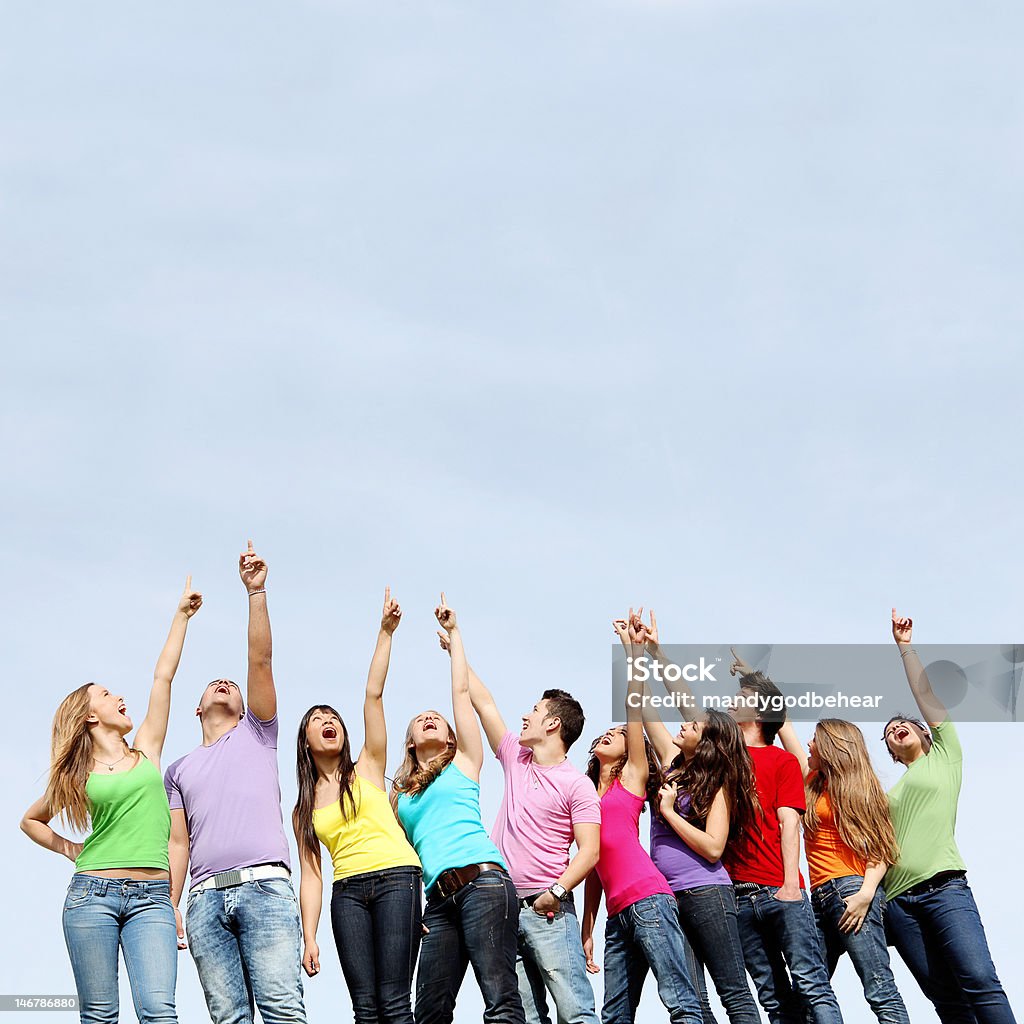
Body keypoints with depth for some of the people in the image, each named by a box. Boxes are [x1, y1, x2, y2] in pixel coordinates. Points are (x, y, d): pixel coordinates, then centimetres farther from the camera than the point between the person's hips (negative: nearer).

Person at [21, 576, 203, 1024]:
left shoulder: (146, 752, 15)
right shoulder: (76, 775, 11)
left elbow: (163, 677, 15)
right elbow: (31, 820, 26)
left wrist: (181, 614, 17)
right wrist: (69, 849, 12)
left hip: (150, 899, 1)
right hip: (92, 894, 0)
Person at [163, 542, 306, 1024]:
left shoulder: (255, 734, 24)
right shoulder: (179, 770, 29)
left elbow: (260, 660, 12)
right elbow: (178, 842, 20)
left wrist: (255, 591, 6)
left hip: (264, 885, -2)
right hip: (205, 897, 3)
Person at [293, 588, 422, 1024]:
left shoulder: (367, 770, 13)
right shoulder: (304, 808, 18)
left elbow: (373, 694, 5)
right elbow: (311, 874, 12)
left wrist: (385, 632, -1)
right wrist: (309, 938, 2)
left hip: (396, 878, -2)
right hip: (347, 892, 3)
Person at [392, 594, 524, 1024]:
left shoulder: (463, 764, 18)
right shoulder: (399, 795, 27)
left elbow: (461, 691, 15)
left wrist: (453, 633, 23)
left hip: (482, 879, -4)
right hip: (439, 896, 5)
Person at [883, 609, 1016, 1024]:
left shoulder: (945, 755, 16)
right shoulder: (890, 791, 27)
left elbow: (924, 692, 11)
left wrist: (904, 646, 14)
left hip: (943, 887, -4)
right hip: (898, 900, 5)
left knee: (979, 980, -21)